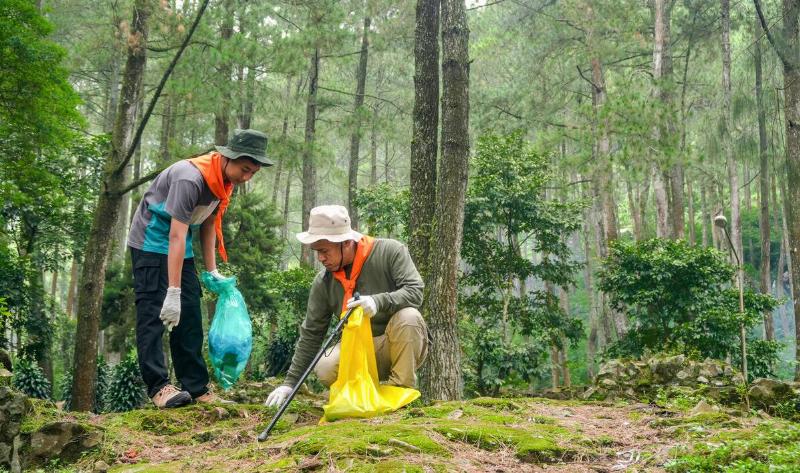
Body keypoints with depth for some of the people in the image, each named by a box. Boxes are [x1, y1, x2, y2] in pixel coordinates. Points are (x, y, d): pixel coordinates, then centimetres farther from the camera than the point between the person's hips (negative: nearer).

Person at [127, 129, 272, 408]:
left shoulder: (224, 181, -3)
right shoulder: (190, 178, -31)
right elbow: (176, 237, -34)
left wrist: (211, 271, 4)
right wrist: (173, 293, -36)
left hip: (180, 248, 8)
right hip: (151, 244, -8)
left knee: (189, 316, 5)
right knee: (154, 313, -14)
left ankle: (197, 389, 7)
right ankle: (158, 387, -16)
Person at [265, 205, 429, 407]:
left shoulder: (390, 252, -13)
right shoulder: (323, 282, -3)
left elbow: (415, 291, -22)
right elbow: (310, 334, 2)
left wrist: (378, 301, -39)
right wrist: (290, 382, -1)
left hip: (403, 346, -2)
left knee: (407, 316, -34)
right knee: (325, 369, -26)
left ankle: (401, 388, -18)